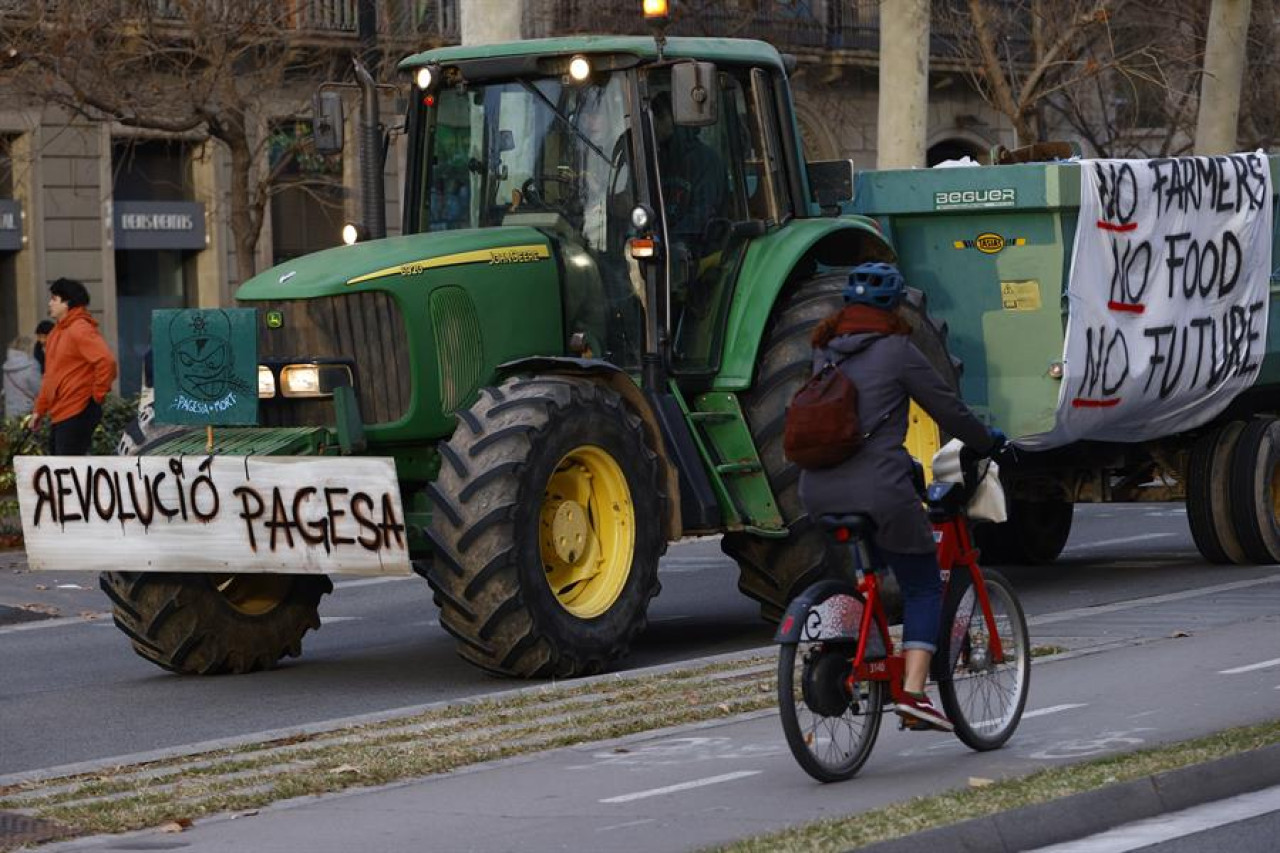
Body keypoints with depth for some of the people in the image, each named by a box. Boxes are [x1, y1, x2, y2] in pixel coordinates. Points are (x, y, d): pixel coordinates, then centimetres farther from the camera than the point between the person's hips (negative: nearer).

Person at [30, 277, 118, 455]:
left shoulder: (80, 330, -14)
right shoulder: (57, 332, 17)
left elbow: (106, 361, -26)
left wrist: (98, 395, -18)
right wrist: (39, 409, 20)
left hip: (77, 414, -10)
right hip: (59, 414, 10)